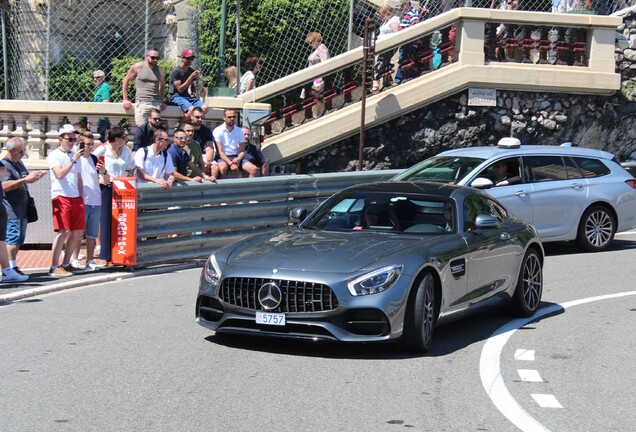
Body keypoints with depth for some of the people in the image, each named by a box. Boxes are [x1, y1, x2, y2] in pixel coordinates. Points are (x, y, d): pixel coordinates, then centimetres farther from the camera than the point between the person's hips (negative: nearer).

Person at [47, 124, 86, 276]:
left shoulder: (74, 155, 18)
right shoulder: (54, 155, -2)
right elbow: (60, 174, -17)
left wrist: (81, 198, 17)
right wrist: (73, 160, -18)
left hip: (76, 198, 7)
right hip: (61, 197, -7)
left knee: (77, 232, 6)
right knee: (63, 231, -14)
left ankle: (66, 264, 15)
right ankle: (54, 267, -12)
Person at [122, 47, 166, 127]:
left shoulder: (159, 70, 13)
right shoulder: (138, 67, 2)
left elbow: (162, 85, 28)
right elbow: (126, 81, 8)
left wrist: (162, 102, 19)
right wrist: (125, 99, 4)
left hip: (156, 104, 3)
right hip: (141, 102, -3)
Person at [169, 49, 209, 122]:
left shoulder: (191, 71, 12)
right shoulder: (176, 71, -9)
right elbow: (180, 89, -16)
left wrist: (194, 93, 2)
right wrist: (191, 77, -20)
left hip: (189, 96, 7)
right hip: (177, 96, -7)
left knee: (205, 108, -19)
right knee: (192, 109, -33)